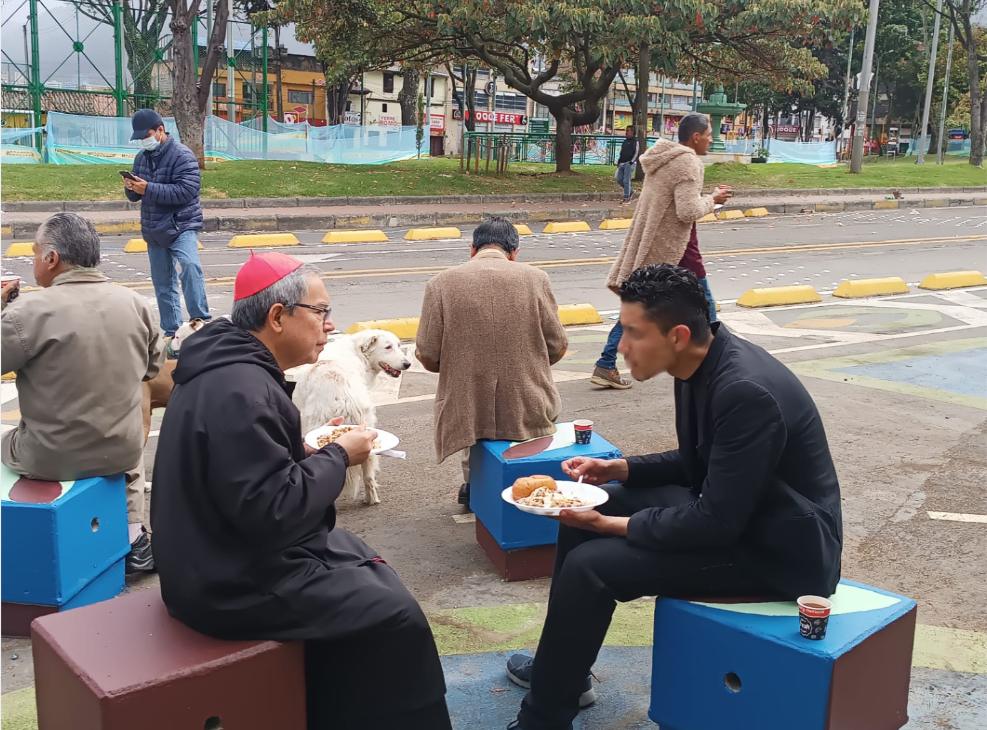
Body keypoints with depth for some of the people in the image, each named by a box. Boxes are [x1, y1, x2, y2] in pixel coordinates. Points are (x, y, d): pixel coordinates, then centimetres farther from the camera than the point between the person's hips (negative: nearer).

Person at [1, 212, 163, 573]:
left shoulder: (30, 310, -19)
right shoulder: (134, 302, -5)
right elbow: (152, 366, 8)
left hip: (51, 460, -3)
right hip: (123, 451, 3)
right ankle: (133, 539, 29)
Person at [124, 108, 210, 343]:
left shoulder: (181, 155, -12)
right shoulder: (141, 157, 11)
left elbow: (185, 191, -24)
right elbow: (135, 196, 16)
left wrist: (149, 188, -25)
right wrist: (130, 188, -9)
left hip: (182, 226, -7)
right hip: (153, 230, 7)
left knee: (190, 265, -31)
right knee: (162, 283, 11)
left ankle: (200, 320, -28)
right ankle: (171, 330, 20)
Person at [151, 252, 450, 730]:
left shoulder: (230, 369, 6)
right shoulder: (239, 390, -26)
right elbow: (272, 509, -29)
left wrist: (315, 452, 2)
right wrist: (339, 456, -16)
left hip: (228, 555, 10)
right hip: (238, 584, -10)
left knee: (369, 570, 18)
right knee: (395, 618, -6)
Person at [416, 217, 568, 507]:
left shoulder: (441, 284, -4)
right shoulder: (535, 278, -3)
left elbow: (428, 356, -4)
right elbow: (557, 347, 1)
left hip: (467, 413, 1)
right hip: (529, 410, 0)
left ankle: (473, 485, 32)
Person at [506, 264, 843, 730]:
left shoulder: (746, 392, -30)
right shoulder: (703, 364, -1)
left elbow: (716, 523, -27)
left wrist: (615, 525, -19)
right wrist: (620, 468, 1)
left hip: (777, 547, -9)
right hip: (728, 509, 10)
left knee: (591, 565, -18)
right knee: (588, 507, 8)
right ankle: (562, 666, 22)